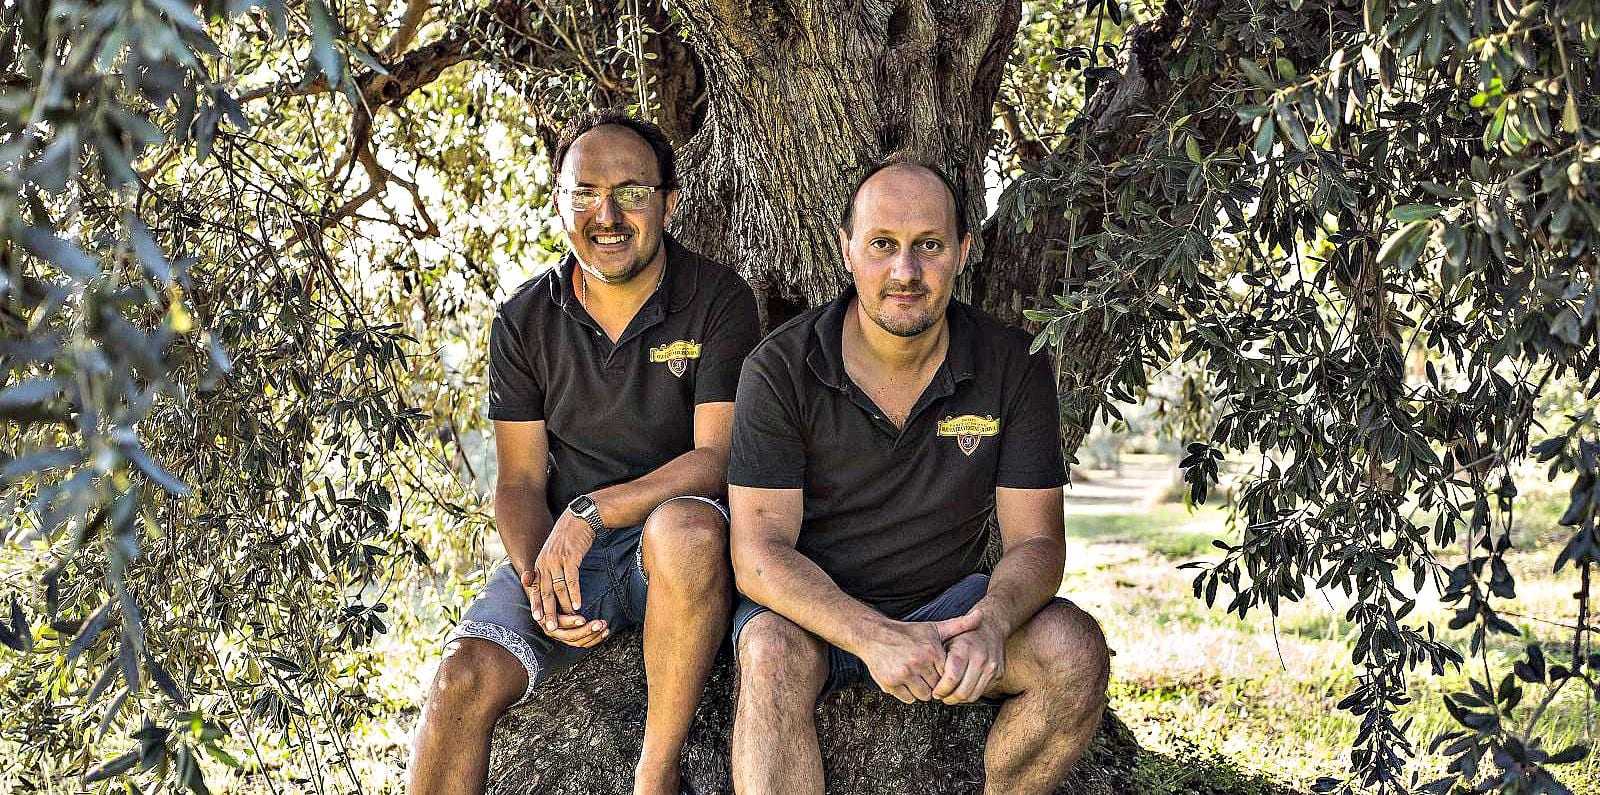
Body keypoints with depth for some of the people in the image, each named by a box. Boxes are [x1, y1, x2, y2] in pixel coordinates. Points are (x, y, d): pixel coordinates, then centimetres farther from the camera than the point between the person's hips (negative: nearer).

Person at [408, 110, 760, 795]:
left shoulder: (719, 301, -6)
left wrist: (592, 509, -23)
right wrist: (537, 578, -17)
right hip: (559, 546, 3)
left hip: (676, 534, -2)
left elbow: (717, 456, -13)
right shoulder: (525, 321, 4)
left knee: (685, 529, -39)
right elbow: (519, 481, 3)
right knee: (465, 675, -24)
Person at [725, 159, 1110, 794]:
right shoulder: (781, 367, -13)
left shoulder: (1014, 366, -7)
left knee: (1075, 649, -24)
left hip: (946, 601, 3)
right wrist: (873, 638, -36)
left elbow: (1035, 538, -8)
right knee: (772, 656, -36)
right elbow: (759, 551, -18)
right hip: (813, 604, -2)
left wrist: (990, 623, -32)